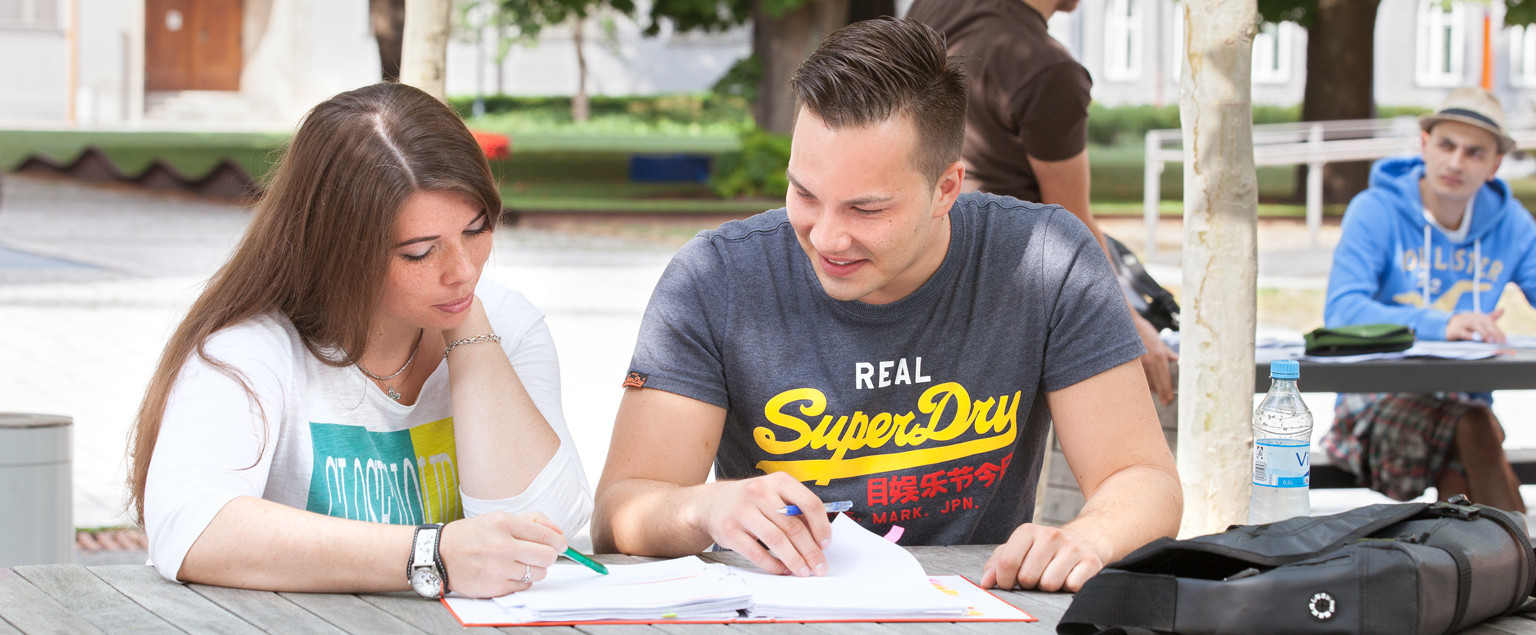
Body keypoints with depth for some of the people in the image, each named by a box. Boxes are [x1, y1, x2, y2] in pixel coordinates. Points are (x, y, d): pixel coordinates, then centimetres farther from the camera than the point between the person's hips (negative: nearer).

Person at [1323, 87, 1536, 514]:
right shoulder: (1376, 211, -4)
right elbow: (1341, 311, -18)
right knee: (1472, 427, -35)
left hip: (1465, 402, 3)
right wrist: (1440, 325, -32)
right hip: (1378, 403, -3)